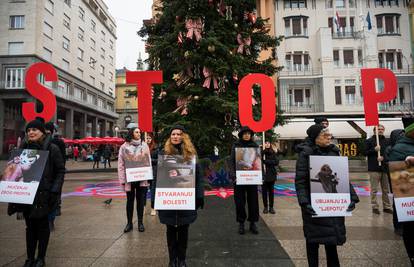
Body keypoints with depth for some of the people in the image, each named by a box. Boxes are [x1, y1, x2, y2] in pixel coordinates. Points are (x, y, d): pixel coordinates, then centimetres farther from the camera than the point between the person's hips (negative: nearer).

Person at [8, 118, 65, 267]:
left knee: (42, 225, 7)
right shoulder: (24, 147, 6)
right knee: (30, 225, 13)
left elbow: (60, 171, -7)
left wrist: (54, 191, -14)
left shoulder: (52, 148, -8)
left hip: (44, 194, -4)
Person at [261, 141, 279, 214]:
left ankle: (271, 207, 19)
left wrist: (265, 161, -14)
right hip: (263, 174, -1)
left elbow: (276, 162, -8)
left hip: (271, 174, 2)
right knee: (264, 191, 6)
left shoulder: (273, 153, 3)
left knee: (271, 191, 9)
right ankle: (265, 207, 19)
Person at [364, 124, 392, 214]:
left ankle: (387, 206, 21)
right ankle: (375, 207, 7)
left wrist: (383, 157, -10)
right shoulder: (369, 141, 2)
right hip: (374, 168, -3)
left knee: (386, 190, 10)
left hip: (385, 167, 4)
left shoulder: (387, 141, 11)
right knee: (374, 190, 0)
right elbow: (365, 153, -1)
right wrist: (374, 149, -14)